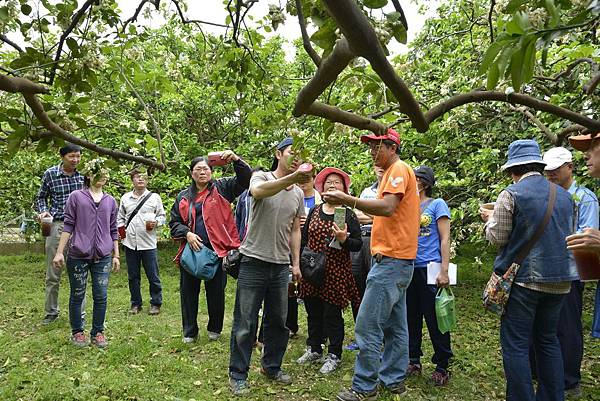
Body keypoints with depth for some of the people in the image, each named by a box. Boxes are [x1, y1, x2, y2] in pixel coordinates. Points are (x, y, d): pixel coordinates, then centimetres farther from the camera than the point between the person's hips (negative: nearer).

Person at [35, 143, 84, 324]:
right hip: (56, 225, -1)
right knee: (53, 274, 8)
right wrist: (43, 211, -8)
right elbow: (41, 197, 10)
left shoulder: (83, 175, 3)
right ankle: (51, 311, 23)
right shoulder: (50, 174, -1)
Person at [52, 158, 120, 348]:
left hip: (103, 256, 2)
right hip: (78, 255, -2)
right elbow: (68, 225, 0)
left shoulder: (110, 201, 10)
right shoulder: (76, 197, 1)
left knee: (101, 296, 4)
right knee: (77, 295, 9)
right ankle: (77, 332, 25)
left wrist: (116, 255, 10)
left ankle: (98, 332, 19)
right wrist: (59, 252, -4)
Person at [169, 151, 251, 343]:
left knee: (216, 292, 9)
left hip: (217, 249, -2)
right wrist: (187, 233, -9)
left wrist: (236, 159, -25)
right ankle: (189, 331, 25)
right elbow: (174, 222, 11)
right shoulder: (183, 196, 10)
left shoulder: (221, 188, 3)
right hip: (191, 250, 3)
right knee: (189, 292, 10)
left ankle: (215, 329, 28)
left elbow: (245, 179, -9)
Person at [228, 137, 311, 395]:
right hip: (254, 262, -5)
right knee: (245, 324, 3)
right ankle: (238, 375, 19)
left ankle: (271, 366, 34)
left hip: (281, 266, 5)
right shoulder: (261, 177, -5)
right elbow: (258, 191, -31)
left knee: (278, 322, 15)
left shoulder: (299, 193, 11)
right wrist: (291, 178, -45)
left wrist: (296, 262, 10)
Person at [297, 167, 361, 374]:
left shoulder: (348, 214, -2)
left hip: (336, 272, -4)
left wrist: (344, 239, -23)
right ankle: (314, 349, 31)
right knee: (313, 311, 13)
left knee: (332, 314, 4)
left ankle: (334, 355, 19)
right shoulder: (314, 211, 9)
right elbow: (304, 239, 13)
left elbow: (358, 244, -4)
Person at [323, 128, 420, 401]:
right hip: (398, 260, 11)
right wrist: (350, 203, 9)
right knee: (395, 325, 15)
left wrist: (348, 200, -28)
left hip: (391, 260, -11)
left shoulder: (399, 169, -9)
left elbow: (387, 207, -23)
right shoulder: (395, 172, 21)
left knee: (367, 326, -7)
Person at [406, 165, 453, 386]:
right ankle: (414, 361, 27)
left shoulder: (437, 204, -1)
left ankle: (442, 367, 15)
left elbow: (445, 239, -6)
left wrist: (444, 271, -13)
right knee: (411, 317, 13)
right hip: (409, 269, 5)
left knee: (434, 319, 1)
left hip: (429, 268, -5)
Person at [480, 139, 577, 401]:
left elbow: (497, 237, -8)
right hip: (559, 280, 6)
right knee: (548, 340, 18)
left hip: (524, 278, -6)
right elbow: (568, 234, 19)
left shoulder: (511, 194, -10)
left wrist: (490, 219, 10)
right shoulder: (564, 195, 9)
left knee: (515, 345, 2)